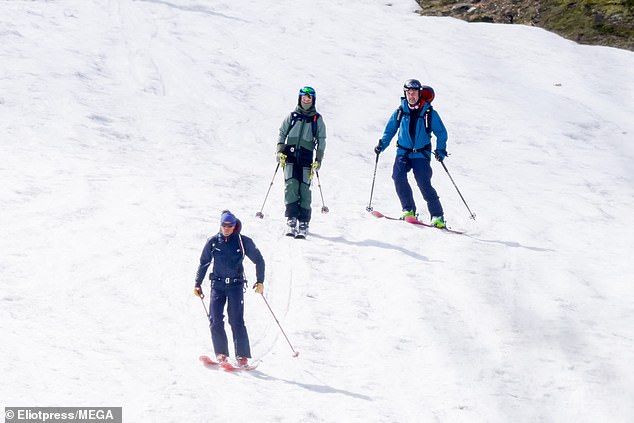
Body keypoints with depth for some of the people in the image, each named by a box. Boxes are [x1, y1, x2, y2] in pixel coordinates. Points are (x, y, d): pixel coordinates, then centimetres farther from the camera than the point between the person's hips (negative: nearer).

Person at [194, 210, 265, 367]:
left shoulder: (243, 242, -1)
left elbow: (259, 261, 9)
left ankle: (242, 355, -7)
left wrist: (260, 281, 3)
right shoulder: (213, 242, 4)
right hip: (217, 285, 2)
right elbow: (203, 263, 15)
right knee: (215, 320, -7)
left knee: (236, 320, -11)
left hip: (236, 285, -2)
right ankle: (221, 353, 4)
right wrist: (198, 284, 13)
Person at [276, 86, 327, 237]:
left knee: (304, 189, -8)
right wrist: (280, 151, 1)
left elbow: (321, 141, 9)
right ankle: (291, 220, -15)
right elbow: (282, 133, 15)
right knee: (291, 185, -15)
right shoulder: (292, 116, 13)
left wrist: (318, 160, 1)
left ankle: (303, 223, -5)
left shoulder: (317, 119, 10)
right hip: (290, 156, 1)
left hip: (306, 158, -1)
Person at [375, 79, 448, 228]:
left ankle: (437, 216, -7)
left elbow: (441, 133, 4)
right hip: (403, 152, 3)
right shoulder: (400, 112, 5)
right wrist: (382, 145, 2)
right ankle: (409, 210, -8)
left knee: (424, 183, -16)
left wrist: (440, 150, -8)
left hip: (421, 154, -3)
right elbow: (390, 130, 16)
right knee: (398, 176, -21)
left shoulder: (429, 113, -3)